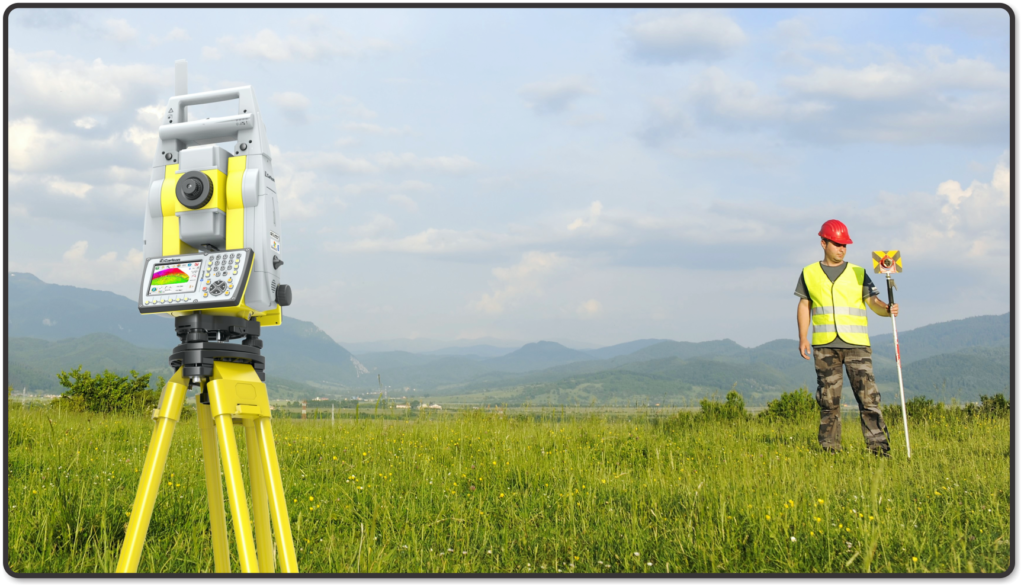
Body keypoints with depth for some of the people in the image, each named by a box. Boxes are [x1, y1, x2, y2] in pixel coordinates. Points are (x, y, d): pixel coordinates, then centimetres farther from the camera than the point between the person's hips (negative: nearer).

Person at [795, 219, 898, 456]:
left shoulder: (858, 273, 10)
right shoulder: (810, 274, 11)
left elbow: (872, 301, 2)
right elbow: (804, 306, 13)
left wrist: (887, 309, -20)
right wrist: (803, 338, 5)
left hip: (856, 344, -1)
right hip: (825, 345, 1)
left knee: (867, 394, -8)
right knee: (828, 398, 4)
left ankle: (878, 445, -8)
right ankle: (829, 447, 11)